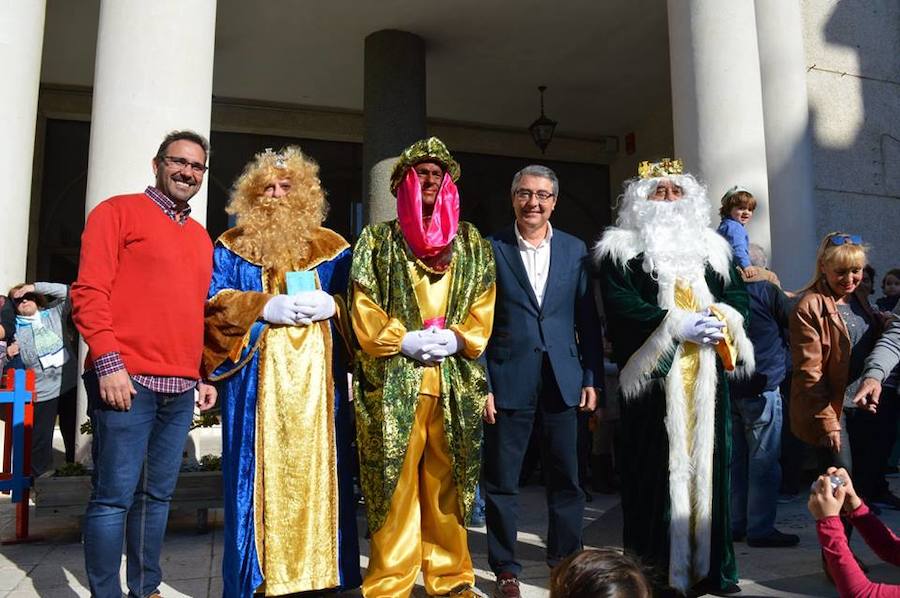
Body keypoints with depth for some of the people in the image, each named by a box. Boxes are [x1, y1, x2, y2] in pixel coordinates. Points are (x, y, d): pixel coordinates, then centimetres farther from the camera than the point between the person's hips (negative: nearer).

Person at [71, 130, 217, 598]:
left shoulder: (201, 238, 20)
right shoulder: (119, 211, 2)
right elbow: (89, 292, -7)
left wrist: (204, 376, 16)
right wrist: (108, 363, -15)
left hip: (181, 388, 6)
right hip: (127, 381, -6)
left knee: (157, 495, 12)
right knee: (114, 496, -1)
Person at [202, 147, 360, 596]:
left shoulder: (332, 248, 14)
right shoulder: (231, 246, 12)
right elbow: (213, 302, 1)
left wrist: (331, 305, -11)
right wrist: (264, 307, -13)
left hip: (318, 377, 1)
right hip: (258, 379, -1)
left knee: (316, 469, 3)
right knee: (260, 471, 0)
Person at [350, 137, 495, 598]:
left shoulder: (472, 244, 15)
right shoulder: (377, 240, 9)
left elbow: (483, 305, 9)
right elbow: (363, 306, 1)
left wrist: (457, 338, -8)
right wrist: (402, 340, -11)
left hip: (456, 381, 2)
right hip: (393, 382, -2)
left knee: (447, 483, 7)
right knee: (394, 483, -1)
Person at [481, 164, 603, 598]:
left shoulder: (574, 250, 8)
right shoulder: (491, 249, 0)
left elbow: (587, 319, 9)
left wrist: (592, 378, 4)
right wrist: (481, 385, -7)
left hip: (563, 380, 2)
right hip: (508, 380, -2)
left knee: (566, 479, 10)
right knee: (501, 481, 7)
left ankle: (566, 562, 27)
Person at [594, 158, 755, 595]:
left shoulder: (712, 247, 19)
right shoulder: (621, 250, 2)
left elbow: (738, 293, 14)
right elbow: (619, 304, -9)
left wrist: (722, 319, -8)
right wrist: (676, 326, -17)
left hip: (707, 378, 5)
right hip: (654, 376, -4)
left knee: (708, 465, 7)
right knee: (659, 470, -2)